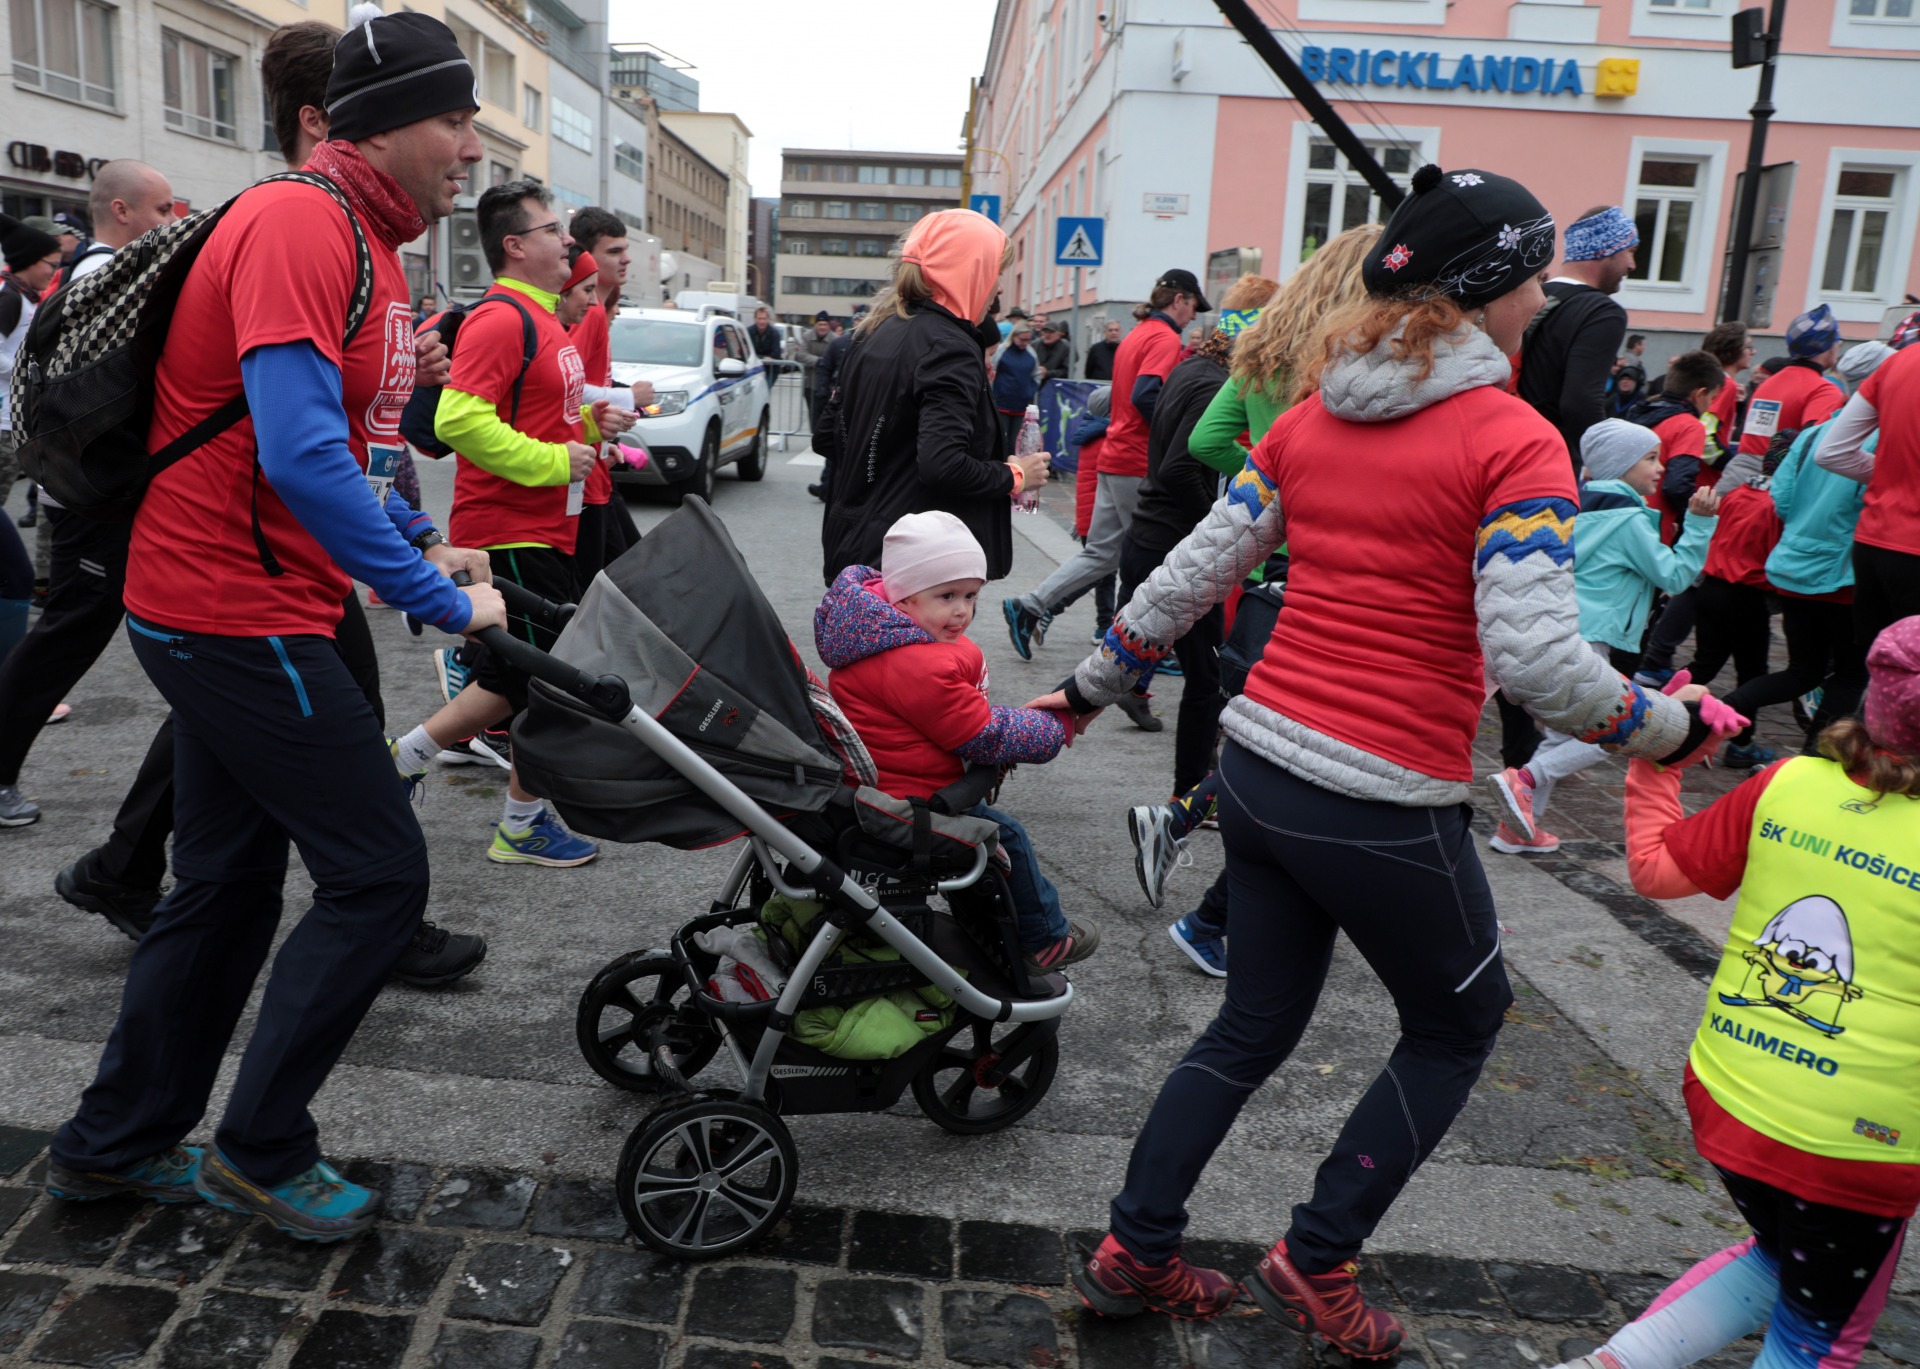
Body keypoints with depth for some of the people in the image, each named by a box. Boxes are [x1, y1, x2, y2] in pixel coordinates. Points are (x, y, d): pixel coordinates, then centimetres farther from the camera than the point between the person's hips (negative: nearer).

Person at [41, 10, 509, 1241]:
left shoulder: (368, 247, 15)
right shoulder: (298, 228, -18)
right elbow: (301, 456, -28)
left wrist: (416, 548, 11)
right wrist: (436, 599, -22)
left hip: (223, 615, 10)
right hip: (242, 618, -10)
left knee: (229, 883, 17)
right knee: (380, 875, -4)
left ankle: (115, 1146, 32)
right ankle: (263, 1151, 13)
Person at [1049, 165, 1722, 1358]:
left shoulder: (1311, 417, 6)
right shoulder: (1514, 442, -13)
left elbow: (1191, 576, 7)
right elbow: (1538, 656, -21)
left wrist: (1088, 687, 17)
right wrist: (1668, 728, -4)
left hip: (1261, 764, 7)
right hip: (1386, 804, -6)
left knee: (1255, 1023, 23)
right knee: (1459, 1026, 22)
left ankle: (1133, 1256, 31)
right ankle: (1315, 1268, 27)